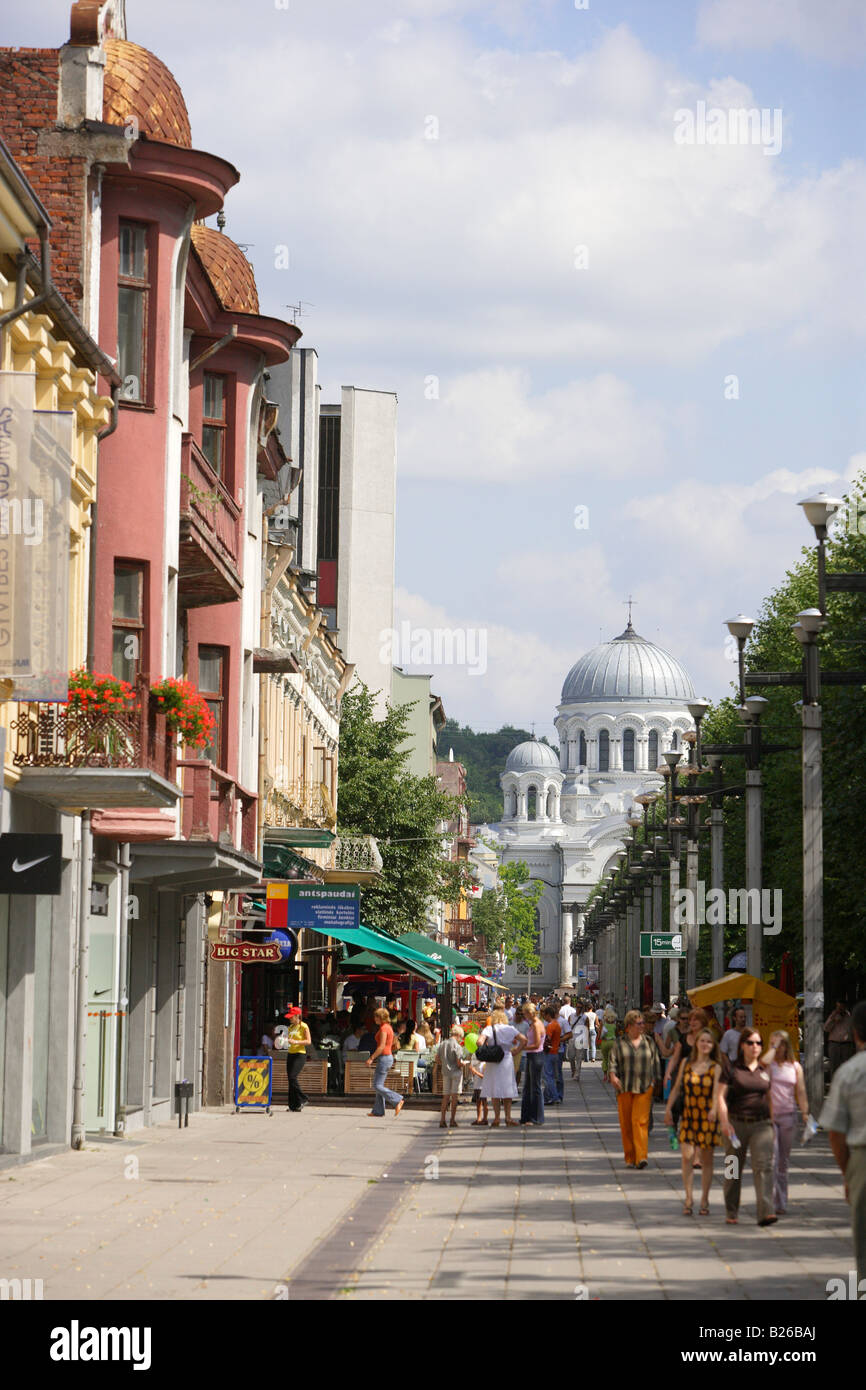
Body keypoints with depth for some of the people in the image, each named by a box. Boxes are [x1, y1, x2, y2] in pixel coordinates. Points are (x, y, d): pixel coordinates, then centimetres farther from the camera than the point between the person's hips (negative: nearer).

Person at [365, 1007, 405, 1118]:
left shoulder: (384, 1028, -15)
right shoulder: (389, 1027, 14)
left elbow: (382, 1046, -21)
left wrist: (372, 1058, -17)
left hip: (384, 1058, -10)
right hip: (389, 1056, 10)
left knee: (377, 1086, -8)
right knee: (379, 1085, 11)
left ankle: (397, 1100, -12)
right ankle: (378, 1111, 13)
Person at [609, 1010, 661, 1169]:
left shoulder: (649, 1043, 11)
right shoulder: (620, 1043, 7)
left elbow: (656, 1063, 16)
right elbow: (612, 1061, 1)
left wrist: (654, 1080, 9)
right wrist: (613, 1075, -15)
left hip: (644, 1089, 0)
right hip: (624, 1089, 0)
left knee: (640, 1121, -12)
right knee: (626, 1123, 1)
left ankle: (641, 1157, -18)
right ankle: (630, 1158, 11)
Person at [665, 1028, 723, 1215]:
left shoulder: (715, 1067, -2)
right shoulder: (686, 1063, 6)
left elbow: (716, 1091, -15)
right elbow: (677, 1087, 13)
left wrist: (714, 1109, -33)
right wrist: (668, 1109, 8)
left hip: (708, 1117, -1)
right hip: (689, 1115, 1)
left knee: (707, 1160, 4)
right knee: (687, 1156, -9)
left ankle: (704, 1201, 14)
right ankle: (688, 1199, -2)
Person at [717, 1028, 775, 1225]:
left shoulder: (765, 1070, 10)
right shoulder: (732, 1069, -1)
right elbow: (720, 1096, -6)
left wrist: (772, 1122, 17)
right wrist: (724, 1121, -17)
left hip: (761, 1124, 2)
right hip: (737, 1123, -2)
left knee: (764, 1166, -13)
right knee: (733, 1169, 7)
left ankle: (765, 1213, -20)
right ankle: (732, 1213, 21)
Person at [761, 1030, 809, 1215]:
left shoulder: (795, 1067, 9)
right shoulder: (769, 1063, 1)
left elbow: (801, 1091, 8)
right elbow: (763, 1061, -25)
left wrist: (805, 1112, -1)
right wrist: (773, 1048, -10)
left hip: (787, 1116, 3)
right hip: (767, 1116, -3)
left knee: (783, 1161, 9)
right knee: (771, 1158, -13)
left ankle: (781, 1202, 17)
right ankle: (770, 1200, -15)